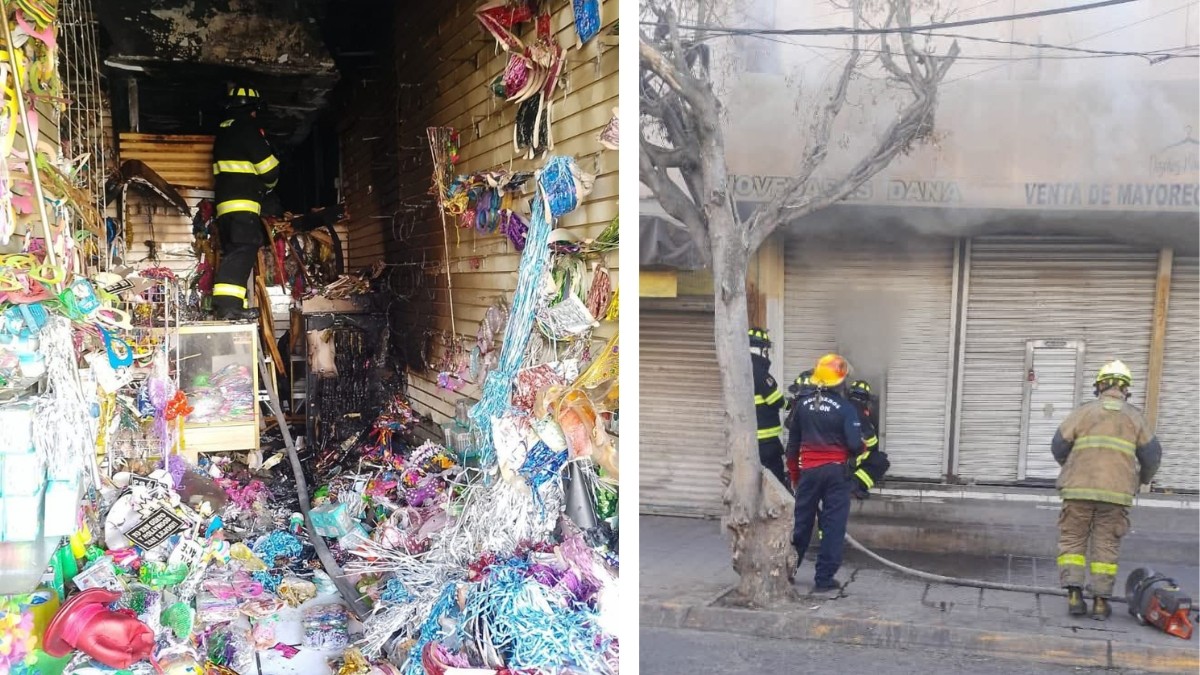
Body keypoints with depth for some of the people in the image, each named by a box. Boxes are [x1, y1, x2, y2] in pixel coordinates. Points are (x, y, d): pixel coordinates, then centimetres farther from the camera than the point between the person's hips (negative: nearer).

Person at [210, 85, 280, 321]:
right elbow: (268, 168, -10)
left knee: (233, 252, 12)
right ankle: (228, 304, -24)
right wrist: (270, 183, 11)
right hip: (243, 202, -9)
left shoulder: (223, 131, 22)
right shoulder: (246, 127, -6)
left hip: (224, 201, 9)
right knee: (242, 252, -15)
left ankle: (228, 306, 13)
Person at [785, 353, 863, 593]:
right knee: (833, 525, 3)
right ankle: (824, 578, 4)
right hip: (836, 471, -4)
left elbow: (792, 443, 9)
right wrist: (861, 448, 9)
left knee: (802, 522, 15)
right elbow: (855, 445, -15)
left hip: (808, 471, 4)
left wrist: (794, 474, 20)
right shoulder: (845, 408, -11)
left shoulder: (802, 405, 3)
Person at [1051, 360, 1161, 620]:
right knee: (1106, 546, 8)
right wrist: (1143, 480, 29)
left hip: (1079, 490, -1)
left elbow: (1058, 446, 2)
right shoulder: (1134, 417, 9)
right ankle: (1101, 601, 8)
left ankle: (1074, 594, -1)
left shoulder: (1083, 411, 4)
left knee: (1072, 541, 8)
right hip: (1117, 492, 1)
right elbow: (1151, 454, 9)